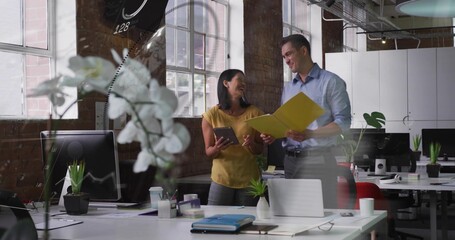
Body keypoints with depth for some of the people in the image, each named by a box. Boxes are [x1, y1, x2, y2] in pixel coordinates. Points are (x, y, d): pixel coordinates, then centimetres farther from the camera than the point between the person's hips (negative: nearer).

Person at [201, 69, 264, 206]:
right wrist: (217, 149, -19)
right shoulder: (211, 115, -1)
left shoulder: (254, 113, 3)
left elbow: (260, 150, 6)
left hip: (249, 179, 2)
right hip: (222, 179, -1)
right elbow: (208, 152, 2)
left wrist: (252, 144, -15)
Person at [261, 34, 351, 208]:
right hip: (290, 160, 6)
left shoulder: (330, 82, -1)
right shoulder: (288, 88, 18)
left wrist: (310, 134, -22)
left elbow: (343, 122, -9)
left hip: (318, 159, -6)